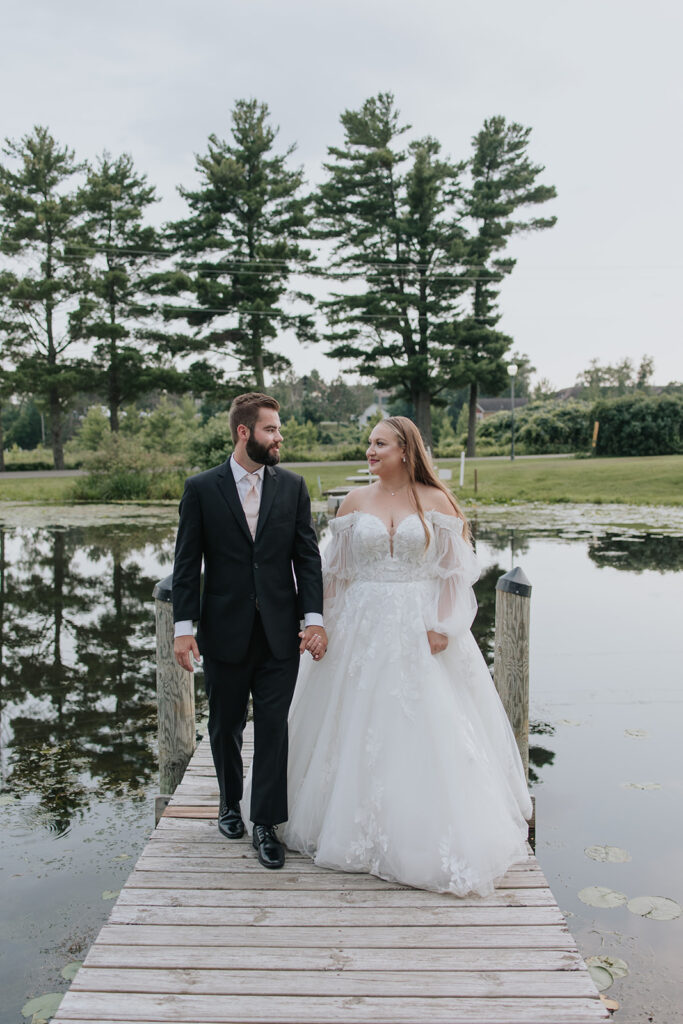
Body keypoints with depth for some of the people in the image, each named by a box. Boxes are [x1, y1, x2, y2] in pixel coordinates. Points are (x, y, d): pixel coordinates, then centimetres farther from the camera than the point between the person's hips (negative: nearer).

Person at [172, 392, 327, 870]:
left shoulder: (292, 486, 3)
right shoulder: (202, 488, -2)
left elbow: (307, 556, 2)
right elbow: (187, 563, -2)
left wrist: (314, 617, -7)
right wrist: (184, 626, -8)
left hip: (280, 632, 1)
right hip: (225, 630, 0)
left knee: (274, 727, 2)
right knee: (226, 725, 15)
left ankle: (266, 823, 16)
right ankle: (230, 803, 38)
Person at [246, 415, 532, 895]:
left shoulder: (436, 502, 0)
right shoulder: (355, 502, 5)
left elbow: (455, 570, -1)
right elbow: (337, 572, 7)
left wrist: (443, 626, -10)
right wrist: (326, 626, 1)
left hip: (422, 633, -2)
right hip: (364, 630, 2)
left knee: (425, 732, 1)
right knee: (360, 730, 7)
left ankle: (425, 834, 19)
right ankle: (359, 827, 24)